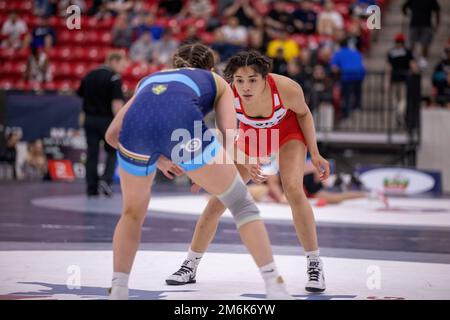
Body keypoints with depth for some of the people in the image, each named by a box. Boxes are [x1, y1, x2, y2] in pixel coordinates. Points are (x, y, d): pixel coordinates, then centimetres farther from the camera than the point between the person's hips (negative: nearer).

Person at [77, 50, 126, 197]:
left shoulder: (89, 76, 9)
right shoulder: (114, 78, -12)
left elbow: (81, 95, 17)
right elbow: (116, 103, -19)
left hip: (90, 119, 5)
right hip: (106, 119, -5)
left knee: (92, 153, 8)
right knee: (112, 152, 10)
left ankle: (91, 188, 7)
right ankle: (106, 180, -7)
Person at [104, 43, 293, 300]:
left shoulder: (149, 79, 42)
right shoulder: (216, 81, 35)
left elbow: (112, 134, 36)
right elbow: (228, 134, 17)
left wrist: (155, 157, 44)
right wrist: (206, 171, 32)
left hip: (135, 124, 3)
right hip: (181, 122, -3)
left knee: (133, 214, 29)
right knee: (242, 204, 13)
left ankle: (118, 291, 22)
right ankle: (275, 288, 7)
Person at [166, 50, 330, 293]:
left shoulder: (286, 88, -36)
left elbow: (303, 113, -13)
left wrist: (315, 154, -13)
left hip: (288, 131, -2)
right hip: (251, 135, 2)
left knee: (293, 189, -24)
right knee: (218, 198, -2)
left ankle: (315, 266, -9)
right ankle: (190, 266, 14)